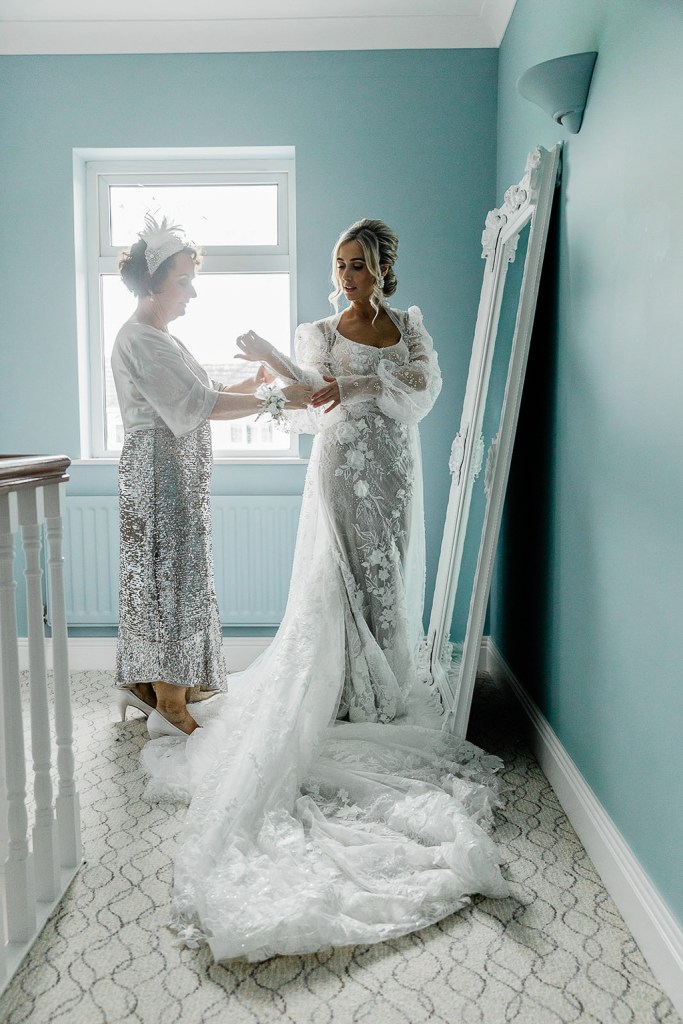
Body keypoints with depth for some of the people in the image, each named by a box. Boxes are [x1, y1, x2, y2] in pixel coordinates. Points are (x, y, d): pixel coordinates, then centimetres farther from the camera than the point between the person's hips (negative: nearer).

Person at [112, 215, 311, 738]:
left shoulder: (159, 337, 17)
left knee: (158, 576, 14)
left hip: (178, 472, 10)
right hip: (162, 469, -10)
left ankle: (142, 682, 24)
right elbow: (200, 404, -21)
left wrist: (253, 382, 4)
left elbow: (199, 395, 17)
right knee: (173, 577, -6)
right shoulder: (139, 339, -15)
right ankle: (170, 705, 3)